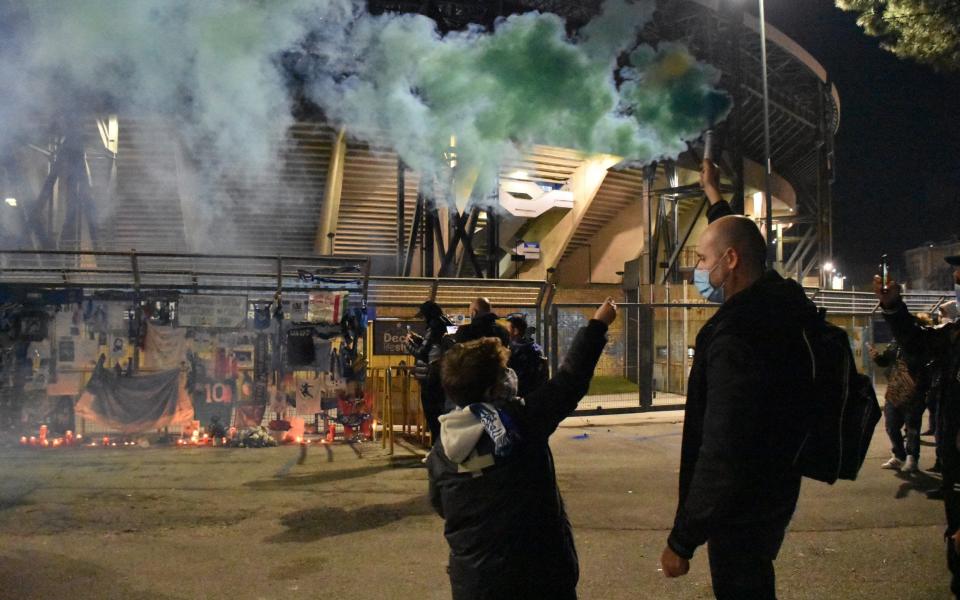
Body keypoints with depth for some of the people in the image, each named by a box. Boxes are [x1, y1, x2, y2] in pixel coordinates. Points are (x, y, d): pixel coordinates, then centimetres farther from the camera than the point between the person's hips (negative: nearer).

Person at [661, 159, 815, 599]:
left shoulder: (736, 336, -29)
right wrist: (713, 194, 36)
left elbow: (722, 456, -31)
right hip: (773, 494, 9)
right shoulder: (778, 303, -1)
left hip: (741, 513, -9)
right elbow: (737, 241, 23)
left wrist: (682, 540, -23)